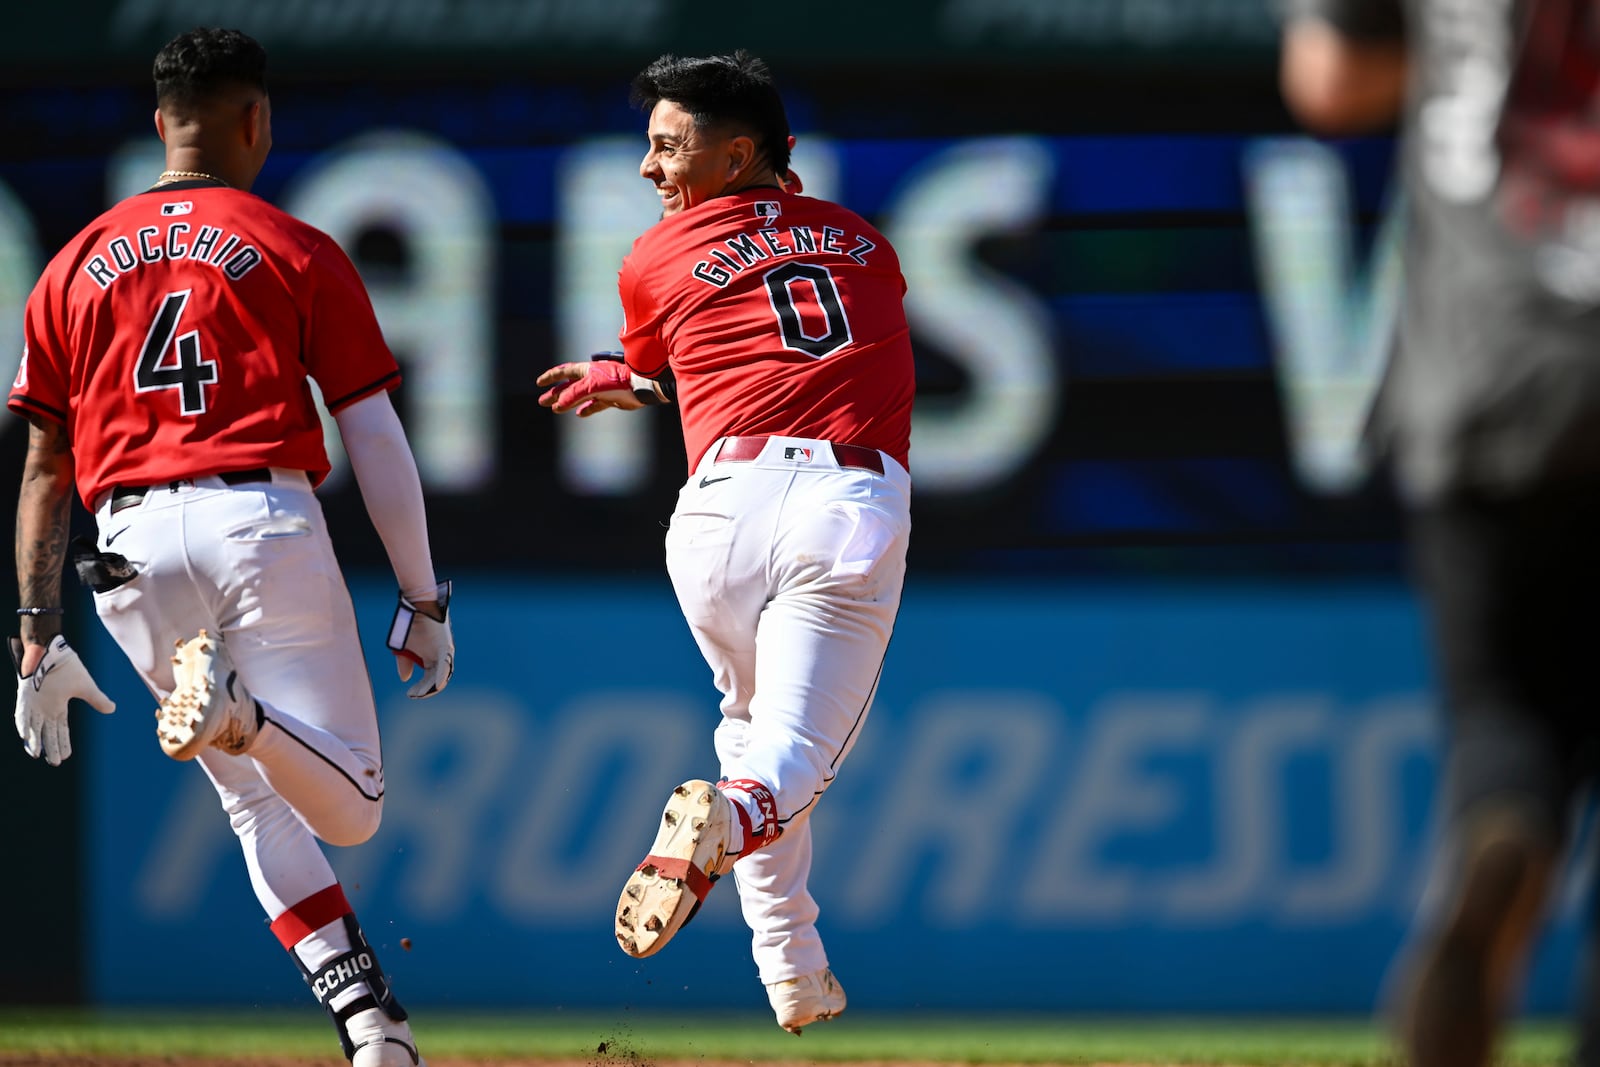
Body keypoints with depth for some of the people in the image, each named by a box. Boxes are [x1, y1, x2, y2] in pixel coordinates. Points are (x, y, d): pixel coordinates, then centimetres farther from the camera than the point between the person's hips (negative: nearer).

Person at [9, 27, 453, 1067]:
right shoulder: (299, 252, 8)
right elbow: (376, 439, 3)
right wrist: (423, 598, 7)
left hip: (130, 549, 3)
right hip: (266, 522, -3)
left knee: (259, 804, 15)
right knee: (350, 806, -2)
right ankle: (243, 708, -33)